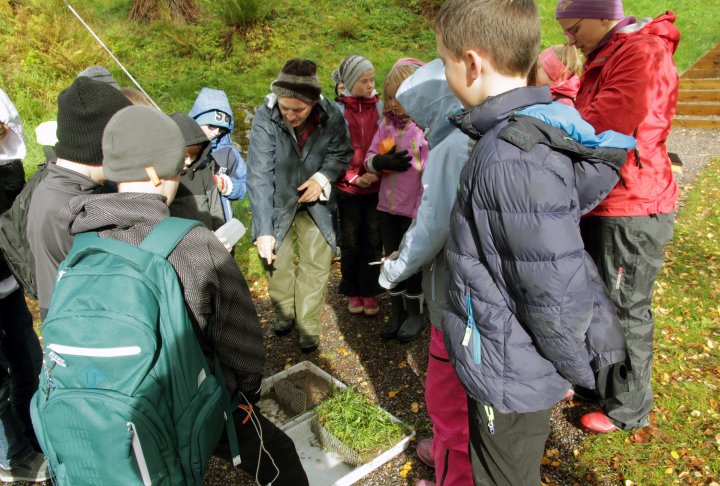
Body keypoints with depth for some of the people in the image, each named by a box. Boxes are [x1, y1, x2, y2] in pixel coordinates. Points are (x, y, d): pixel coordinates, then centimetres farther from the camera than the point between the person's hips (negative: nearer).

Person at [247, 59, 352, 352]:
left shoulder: (332, 117, -22)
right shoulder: (265, 119, -25)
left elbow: (342, 154, -3)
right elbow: (259, 176, -28)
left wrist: (323, 177, -23)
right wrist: (264, 230, -32)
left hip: (314, 201, 1)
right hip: (277, 203, 0)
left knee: (316, 264, 1)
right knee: (276, 260, 8)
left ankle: (308, 325, 21)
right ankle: (284, 312, 37)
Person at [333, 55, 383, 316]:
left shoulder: (380, 107, 1)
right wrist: (355, 178, -12)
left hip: (377, 187, 1)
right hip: (348, 187, -1)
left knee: (373, 241, 6)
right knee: (350, 243, 10)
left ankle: (369, 291, 21)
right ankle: (352, 292, 25)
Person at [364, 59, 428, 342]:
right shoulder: (387, 124, 6)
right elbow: (369, 159, 8)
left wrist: (421, 213, -18)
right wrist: (382, 162, -14)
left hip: (413, 209, -6)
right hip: (388, 207, 6)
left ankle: (415, 316, 27)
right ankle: (397, 313, 31)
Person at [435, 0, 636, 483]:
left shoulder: (516, 160, -30)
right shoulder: (536, 132, 0)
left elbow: (558, 292, -26)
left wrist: (583, 372, -10)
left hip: (511, 376, -8)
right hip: (505, 365, 8)